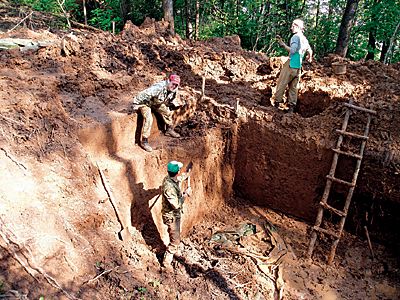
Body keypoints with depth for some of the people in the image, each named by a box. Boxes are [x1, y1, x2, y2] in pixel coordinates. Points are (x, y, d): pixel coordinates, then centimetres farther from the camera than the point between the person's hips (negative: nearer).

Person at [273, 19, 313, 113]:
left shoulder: (295, 36, -8)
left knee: (281, 84, -1)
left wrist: (282, 44, -15)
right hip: (298, 66, 8)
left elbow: (293, 50, -19)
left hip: (291, 64, -8)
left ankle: (277, 102, -1)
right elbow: (310, 51, 28)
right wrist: (309, 58, 48)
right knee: (294, 87, 8)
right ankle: (291, 106, 9)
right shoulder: (305, 39, 16)